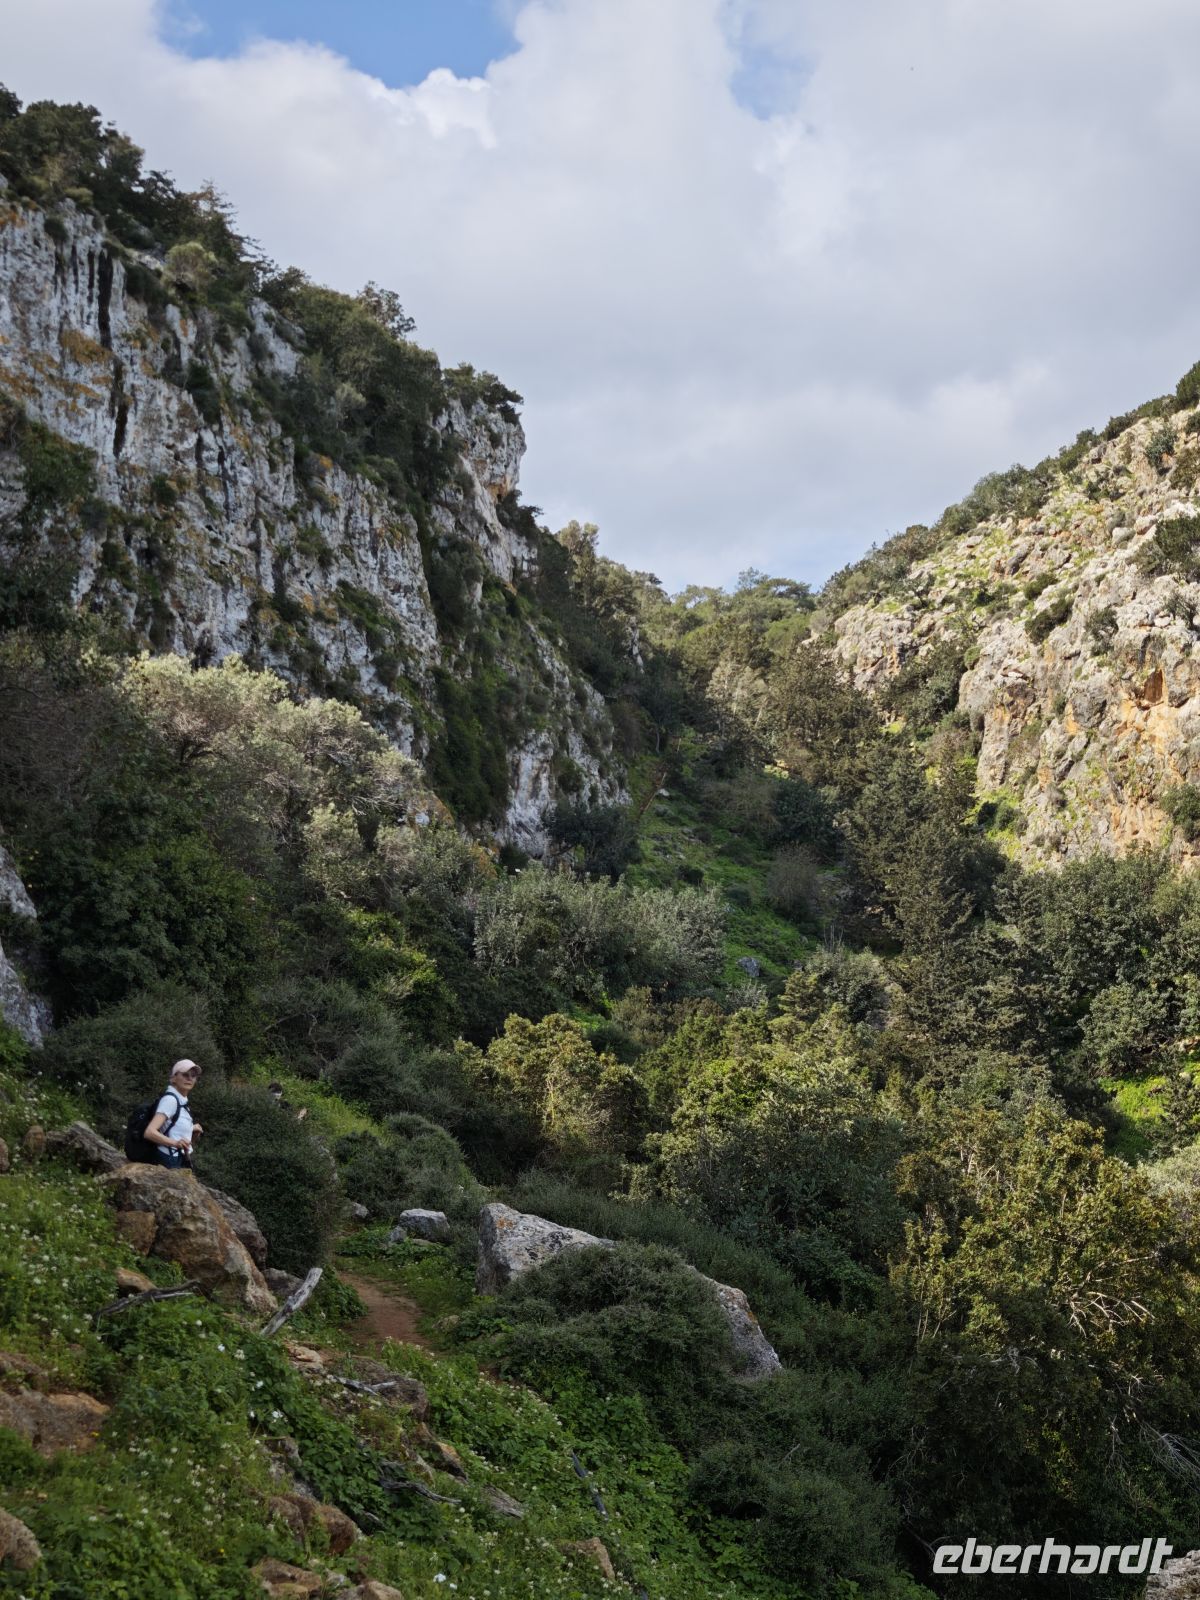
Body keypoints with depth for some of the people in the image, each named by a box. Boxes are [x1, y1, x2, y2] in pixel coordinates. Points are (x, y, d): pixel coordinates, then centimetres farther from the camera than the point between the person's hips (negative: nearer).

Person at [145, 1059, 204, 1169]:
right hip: (170, 1162, -9)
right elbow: (150, 1132, -23)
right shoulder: (170, 1099, -11)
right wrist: (175, 1143, -36)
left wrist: (192, 1131, 6)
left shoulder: (183, 1102, 16)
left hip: (180, 1162, 9)